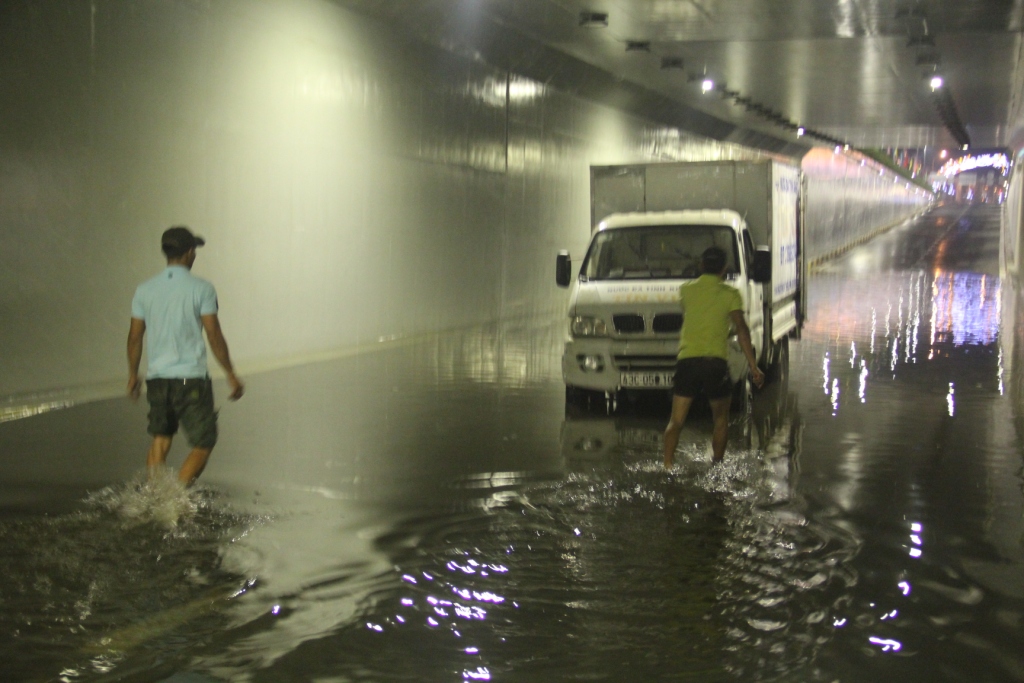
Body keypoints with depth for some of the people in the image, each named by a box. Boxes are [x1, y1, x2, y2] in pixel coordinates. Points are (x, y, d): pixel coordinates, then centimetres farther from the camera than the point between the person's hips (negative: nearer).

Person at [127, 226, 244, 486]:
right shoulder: (201, 289, -7)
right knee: (203, 444, 4)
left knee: (160, 440, 19)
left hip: (157, 378, 5)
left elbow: (135, 337, 8)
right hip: (191, 378, -5)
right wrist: (231, 375, 1)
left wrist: (133, 375, 21)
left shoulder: (145, 290, 5)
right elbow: (214, 337, -8)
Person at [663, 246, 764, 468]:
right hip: (716, 362, -1)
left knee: (676, 421, 3)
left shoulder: (686, 290, 12)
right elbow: (741, 329, -5)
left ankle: (668, 466, -10)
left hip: (687, 360, 1)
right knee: (721, 418, 18)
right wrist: (753, 366, -7)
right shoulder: (730, 294, 4)